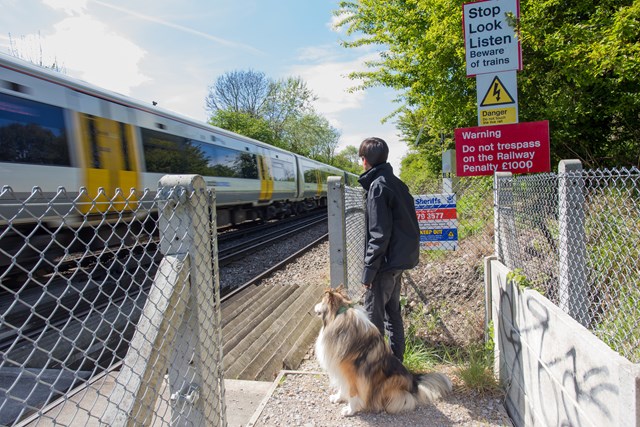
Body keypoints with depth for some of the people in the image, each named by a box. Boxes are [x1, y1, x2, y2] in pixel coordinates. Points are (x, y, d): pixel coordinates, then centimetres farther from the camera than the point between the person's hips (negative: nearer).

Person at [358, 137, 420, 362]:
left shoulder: (377, 186, -16)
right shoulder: (396, 183, 10)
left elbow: (379, 234, -21)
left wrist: (368, 270, -16)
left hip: (386, 261, -9)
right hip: (401, 258, 9)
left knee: (373, 315, 2)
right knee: (392, 310, 19)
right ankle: (396, 358, 31)